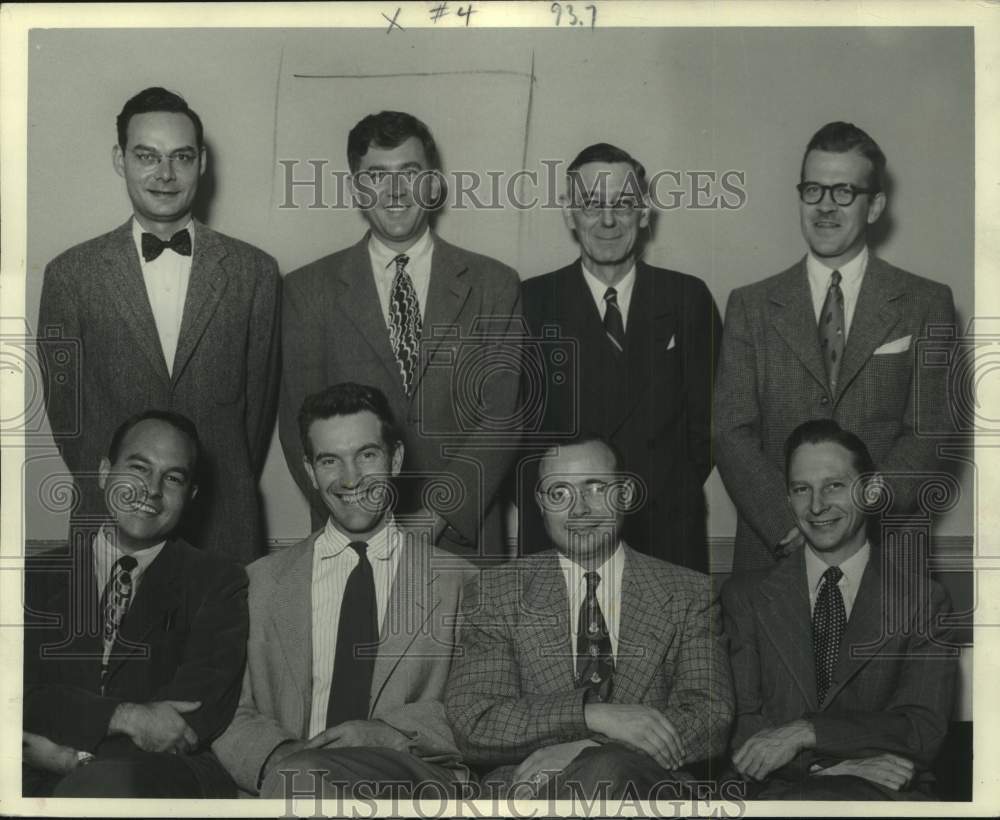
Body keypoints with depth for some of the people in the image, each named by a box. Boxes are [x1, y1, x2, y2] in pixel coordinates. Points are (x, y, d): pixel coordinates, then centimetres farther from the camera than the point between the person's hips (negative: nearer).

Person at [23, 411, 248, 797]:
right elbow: (19, 698, 2)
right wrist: (125, 717, -15)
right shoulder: (37, 575, 16)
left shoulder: (217, 581, 11)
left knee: (104, 781, -36)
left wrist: (72, 751, -9)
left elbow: (201, 712, -2)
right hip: (47, 783, 1)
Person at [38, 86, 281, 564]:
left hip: (224, 527, 0)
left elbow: (260, 397, 4)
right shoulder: (70, 274, -1)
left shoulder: (253, 271, 0)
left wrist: (228, 496, 4)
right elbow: (64, 404, 4)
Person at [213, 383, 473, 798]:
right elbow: (228, 715, 10)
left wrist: (391, 733, -12)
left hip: (416, 779, -2)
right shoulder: (263, 582, 15)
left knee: (301, 777, -32)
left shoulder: (460, 578, 10)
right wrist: (278, 754, -12)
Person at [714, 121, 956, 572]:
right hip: (771, 549, 1)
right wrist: (791, 529, -15)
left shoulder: (926, 304, 4)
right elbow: (732, 433, -1)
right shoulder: (751, 306, 6)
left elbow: (929, 434, -2)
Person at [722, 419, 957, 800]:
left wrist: (805, 732, -14)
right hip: (781, 791, 2)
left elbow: (924, 730, -2)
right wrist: (841, 764, -14)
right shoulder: (746, 595, 11)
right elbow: (739, 727, 2)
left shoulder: (923, 600, 7)